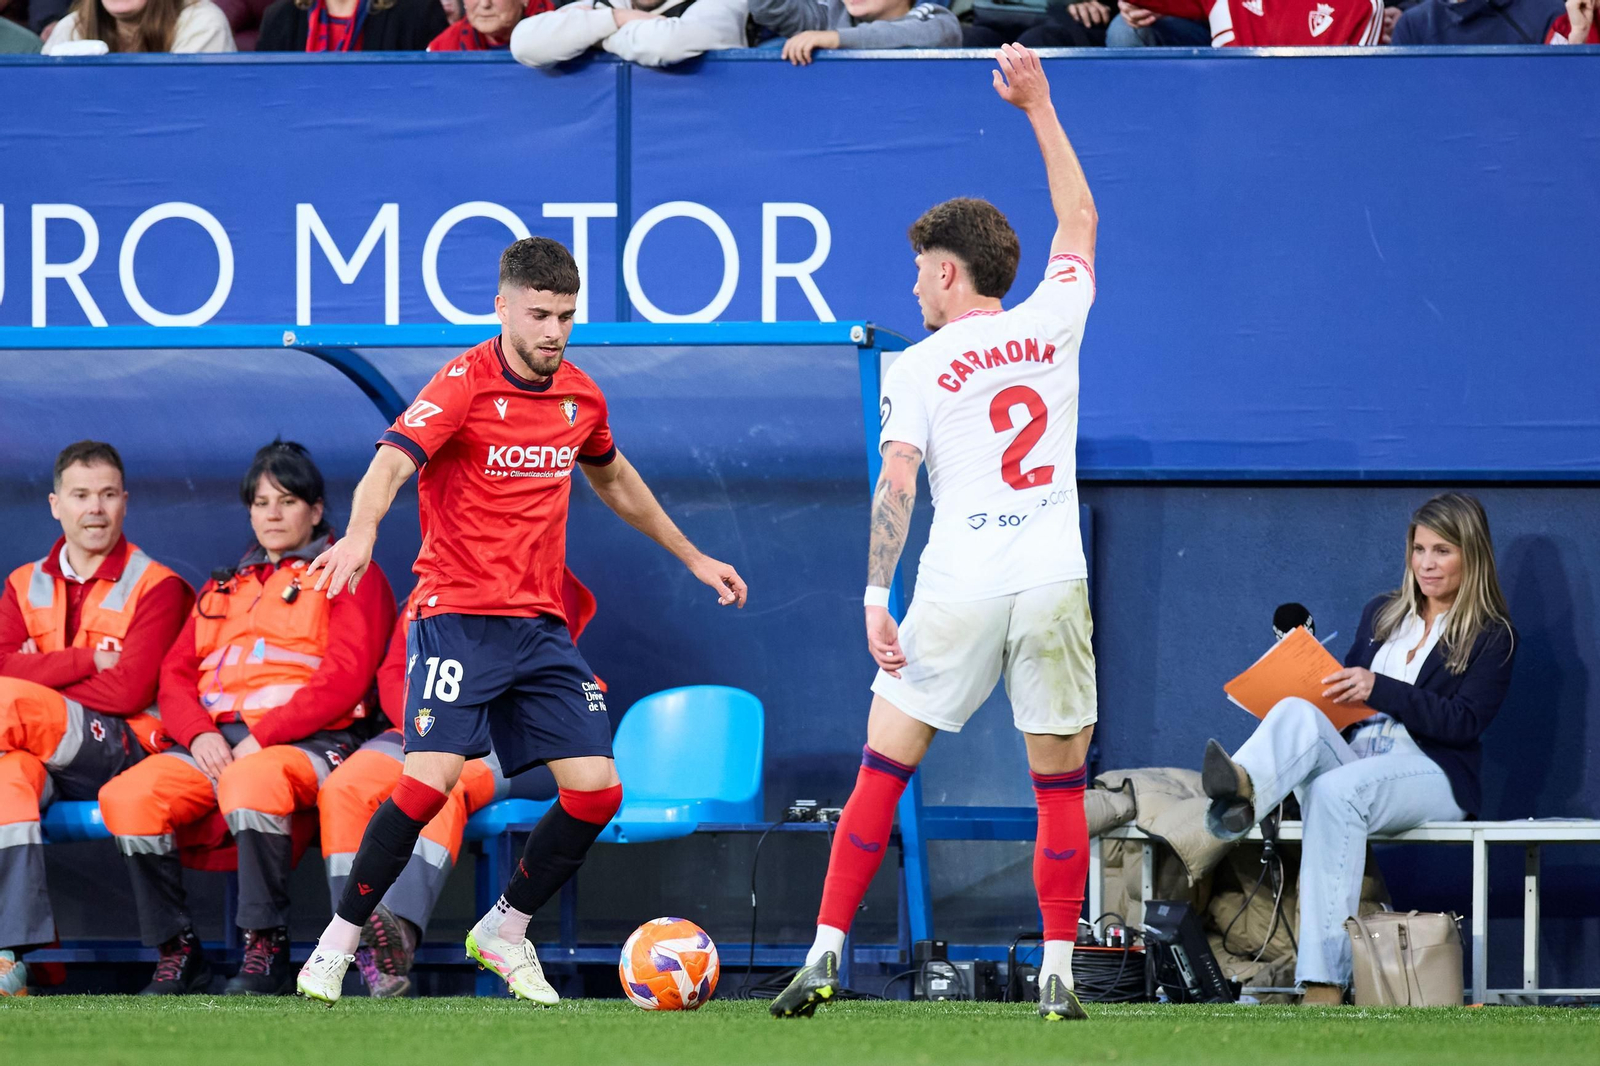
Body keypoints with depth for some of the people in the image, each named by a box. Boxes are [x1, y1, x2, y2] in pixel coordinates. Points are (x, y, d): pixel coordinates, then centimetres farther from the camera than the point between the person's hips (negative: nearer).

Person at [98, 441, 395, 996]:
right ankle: (176, 952, -14)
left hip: (307, 742, -5)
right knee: (128, 797, -24)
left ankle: (266, 947, -29)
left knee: (252, 780, -41)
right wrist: (199, 734, -5)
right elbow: (175, 675, 18)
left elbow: (344, 678, -4)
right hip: (214, 741, 5)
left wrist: (263, 737, -14)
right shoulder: (223, 589, 28)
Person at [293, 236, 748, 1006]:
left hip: (542, 625, 6)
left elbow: (613, 480, 29)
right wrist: (360, 535, -48)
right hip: (459, 616, -6)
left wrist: (691, 557, 36)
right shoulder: (464, 384, -11)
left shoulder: (579, 395, 9)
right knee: (430, 780, -20)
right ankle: (337, 943, -6)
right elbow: (390, 463, -27)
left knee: (596, 790, -3)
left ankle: (505, 930, 18)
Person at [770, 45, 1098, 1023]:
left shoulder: (918, 368, 1)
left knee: (883, 769, 5)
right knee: (1062, 787, 6)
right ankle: (1060, 974, 3)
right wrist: (1039, 107, 29)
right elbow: (1080, 221, 24)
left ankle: (827, 952, 2)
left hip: (958, 592, -2)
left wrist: (876, 597, -9)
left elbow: (897, 486, -9)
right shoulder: (1052, 326, 8)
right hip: (1056, 581, 2)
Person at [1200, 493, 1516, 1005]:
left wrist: (1378, 689, -16)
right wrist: (1315, 689, 2)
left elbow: (1464, 722, -7)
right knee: (1298, 713, -27)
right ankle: (1242, 790, -67)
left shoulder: (1491, 637, 6)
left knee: (1336, 790, -37)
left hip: (1432, 775, -5)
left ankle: (1325, 981, -46)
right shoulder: (1381, 614, 24)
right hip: (1353, 751, 5)